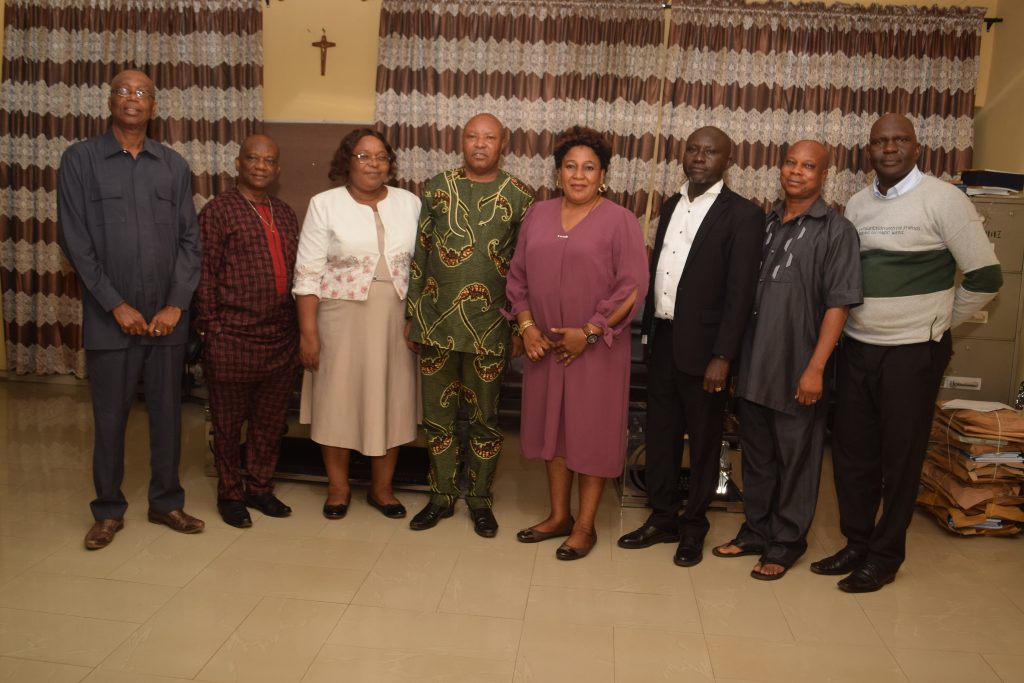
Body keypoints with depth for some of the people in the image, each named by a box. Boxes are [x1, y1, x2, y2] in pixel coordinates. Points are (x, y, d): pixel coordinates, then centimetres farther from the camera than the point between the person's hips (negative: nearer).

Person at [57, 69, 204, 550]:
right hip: (110, 317, -2)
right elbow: (75, 240, -5)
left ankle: (166, 502, 24)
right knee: (110, 417, 7)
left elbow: (189, 239, 5)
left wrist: (176, 304, -5)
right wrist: (116, 305, -11)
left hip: (168, 317, 2)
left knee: (167, 413, 9)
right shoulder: (80, 159, 1)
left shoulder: (174, 165, 8)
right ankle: (108, 510, 22)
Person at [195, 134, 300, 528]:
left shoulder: (285, 215, 14)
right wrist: (210, 330, -11)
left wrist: (299, 328, 11)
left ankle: (259, 487, 31)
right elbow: (205, 276, -7)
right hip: (233, 339, -5)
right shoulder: (218, 211, -4)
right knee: (229, 425, 9)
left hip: (282, 341, 5)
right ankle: (230, 494, 25)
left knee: (270, 422, 15)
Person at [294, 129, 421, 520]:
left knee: (391, 401, 9)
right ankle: (338, 487, 26)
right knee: (337, 400, 6)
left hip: (396, 321, 2)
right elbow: (308, 273, -4)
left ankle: (381, 488, 26)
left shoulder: (410, 204, 5)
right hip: (341, 319, -2)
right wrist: (308, 331, -9)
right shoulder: (325, 205, -2)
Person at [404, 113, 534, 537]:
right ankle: (442, 496, 27)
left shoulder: (519, 197, 1)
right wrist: (411, 314, 3)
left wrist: (521, 326, -1)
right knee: (438, 415, 11)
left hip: (490, 327, -1)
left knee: (484, 418, 9)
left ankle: (480, 499, 26)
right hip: (436, 323, 2)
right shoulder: (436, 188, 5)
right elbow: (418, 254, 6)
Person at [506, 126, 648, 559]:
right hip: (545, 346, 5)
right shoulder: (537, 215, 7)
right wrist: (526, 326, -3)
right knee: (552, 427, 13)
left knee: (592, 432, 4)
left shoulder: (620, 221, -7)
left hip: (597, 349, -4)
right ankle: (558, 516, 28)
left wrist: (589, 333, -15)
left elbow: (631, 288, -11)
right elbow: (518, 275, 9)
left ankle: (585, 525, 18)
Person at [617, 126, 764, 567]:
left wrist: (723, 356, -17)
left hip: (702, 345, -6)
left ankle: (694, 526, 25)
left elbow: (740, 293, -13)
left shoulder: (742, 215, -9)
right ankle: (662, 518, 29)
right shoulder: (671, 205, 12)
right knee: (660, 432, 14)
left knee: (703, 439, 9)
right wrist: (647, 329, 9)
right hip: (662, 339, 6)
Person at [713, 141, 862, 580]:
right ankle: (756, 531, 31)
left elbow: (838, 304, -10)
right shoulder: (764, 224, 10)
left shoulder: (835, 231, -5)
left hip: (796, 371, -5)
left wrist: (816, 367, -16)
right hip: (753, 366, 5)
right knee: (756, 454, 15)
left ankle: (786, 543, 23)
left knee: (795, 459, 8)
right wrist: (734, 353, 8)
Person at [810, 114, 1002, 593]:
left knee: (900, 458, 6)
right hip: (856, 348, 5)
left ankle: (885, 555, 20)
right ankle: (856, 543, 27)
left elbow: (985, 276, -7)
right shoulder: (857, 204, 8)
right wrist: (853, 320, 7)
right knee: (851, 452, 11)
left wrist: (941, 324, 0)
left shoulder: (943, 199, -8)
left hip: (912, 352, -5)